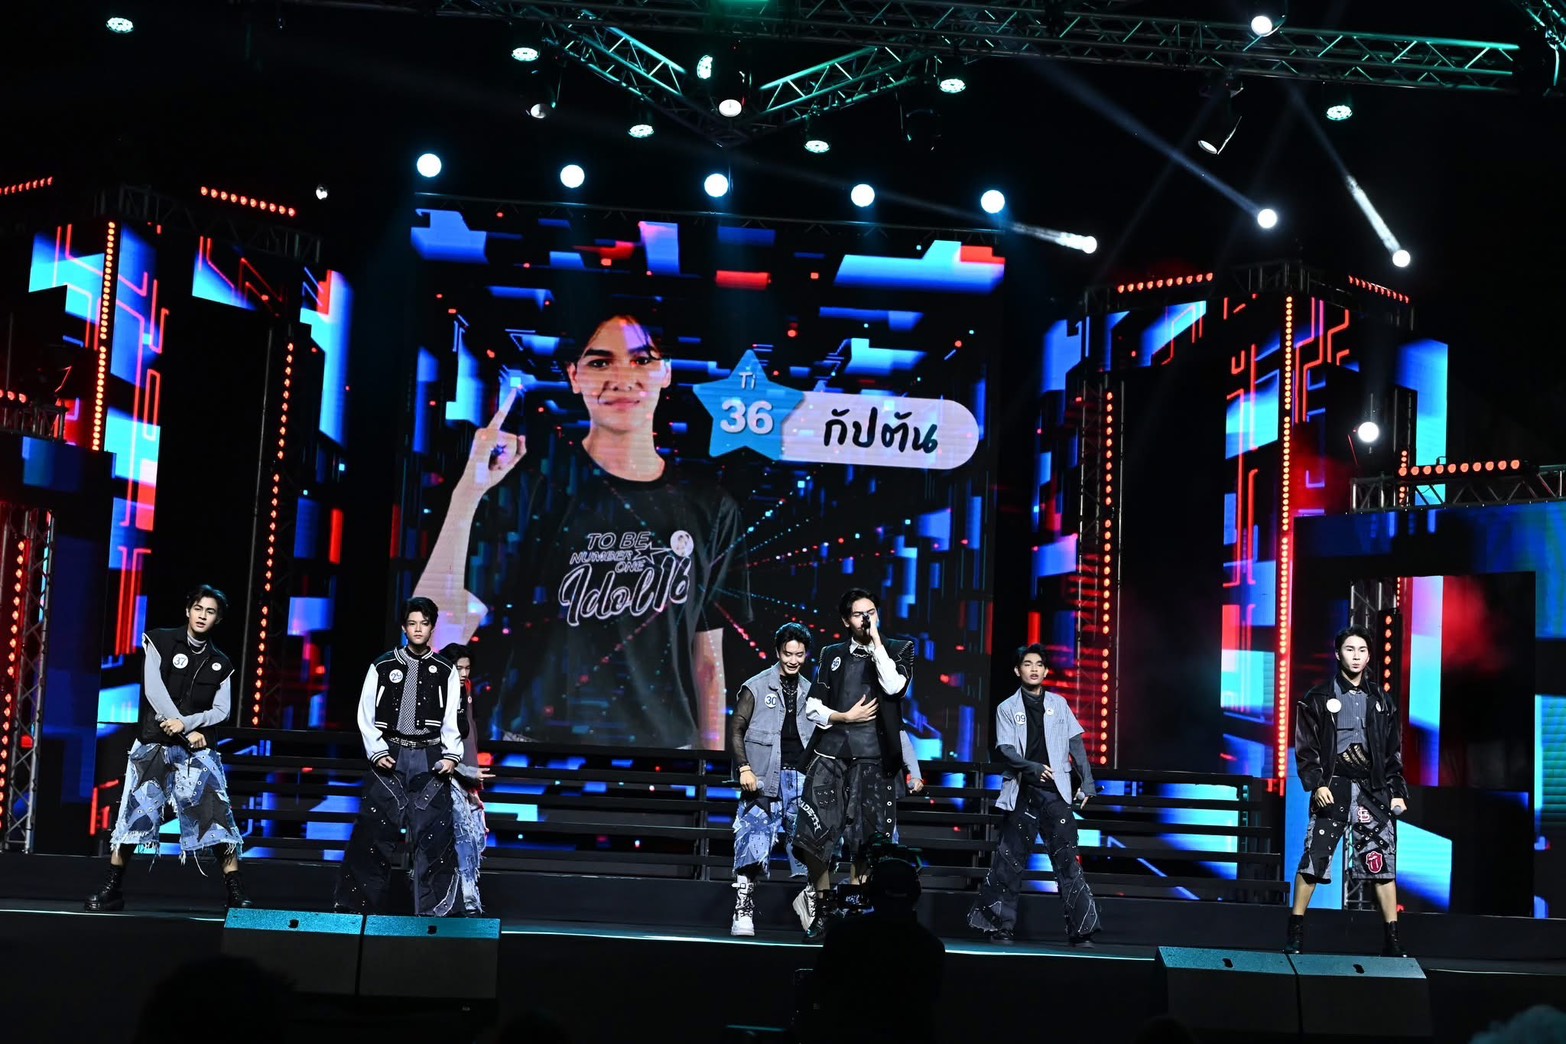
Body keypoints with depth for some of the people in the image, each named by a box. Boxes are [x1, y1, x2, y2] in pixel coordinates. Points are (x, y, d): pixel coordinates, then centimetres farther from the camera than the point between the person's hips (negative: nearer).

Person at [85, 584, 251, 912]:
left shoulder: (221, 664, 10)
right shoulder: (160, 641, 3)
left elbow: (221, 710, 2)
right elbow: (153, 689, -8)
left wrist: (186, 723, -16)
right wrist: (185, 730, -12)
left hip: (199, 748, 1)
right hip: (153, 743, -1)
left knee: (217, 814, -6)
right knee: (134, 812, -2)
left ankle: (236, 892, -4)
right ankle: (112, 888, 12)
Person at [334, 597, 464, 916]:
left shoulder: (445, 671, 7)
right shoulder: (382, 667, 6)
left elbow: (451, 720, 4)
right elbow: (366, 714, 5)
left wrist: (452, 755, -9)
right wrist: (377, 753, -6)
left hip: (429, 759, 0)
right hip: (389, 756, 0)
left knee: (434, 834, -3)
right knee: (373, 832, 2)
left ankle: (433, 911, 5)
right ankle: (357, 907, 12)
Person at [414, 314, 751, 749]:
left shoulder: (710, 508, 0)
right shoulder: (530, 486, -9)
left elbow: (707, 659, 6)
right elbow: (438, 638, -17)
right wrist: (467, 493, -24)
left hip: (668, 743, 2)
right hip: (540, 738, -2)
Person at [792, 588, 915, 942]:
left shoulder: (898, 649, 8)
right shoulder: (832, 654, 14)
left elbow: (894, 687, -11)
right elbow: (813, 706, 11)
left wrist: (876, 641, -8)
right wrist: (845, 717, -5)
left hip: (872, 760, -2)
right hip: (829, 755, 2)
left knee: (865, 845, 0)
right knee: (813, 838, -4)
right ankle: (823, 912, 11)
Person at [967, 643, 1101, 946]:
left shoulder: (1059, 704, 11)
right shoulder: (1007, 708, 5)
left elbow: (1075, 744, 11)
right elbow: (1004, 748, -6)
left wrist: (1087, 781, 4)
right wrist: (1031, 767, -22)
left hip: (1055, 791, 1)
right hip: (1022, 792, -1)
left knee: (1067, 859, -2)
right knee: (1010, 860, 3)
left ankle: (1081, 931, 2)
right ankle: (1000, 927, 13)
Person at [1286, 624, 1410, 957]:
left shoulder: (1381, 699, 12)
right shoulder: (1319, 697, 3)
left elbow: (1393, 751, 13)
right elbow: (1305, 746, 0)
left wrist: (1398, 791, 5)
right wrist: (1316, 783, -12)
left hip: (1373, 789, 3)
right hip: (1333, 788, -2)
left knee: (1383, 862, 0)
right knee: (1313, 859, -6)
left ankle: (1392, 940, 8)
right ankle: (1296, 932, 4)